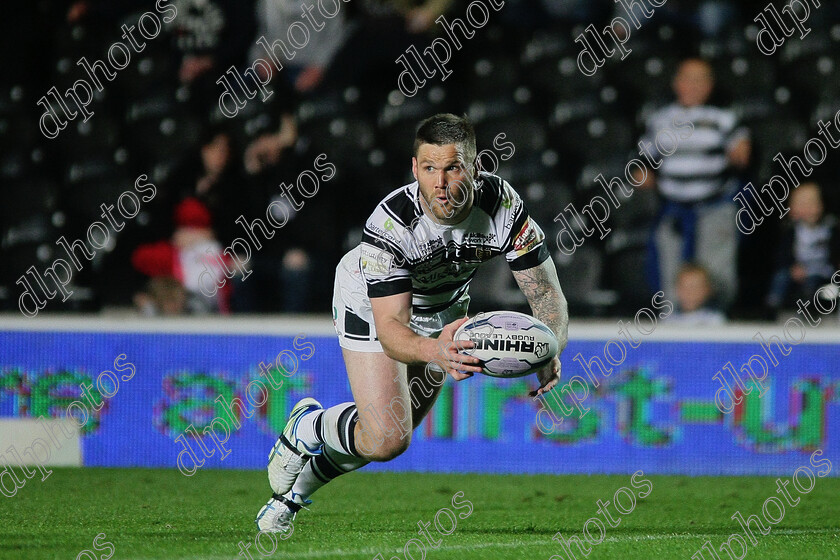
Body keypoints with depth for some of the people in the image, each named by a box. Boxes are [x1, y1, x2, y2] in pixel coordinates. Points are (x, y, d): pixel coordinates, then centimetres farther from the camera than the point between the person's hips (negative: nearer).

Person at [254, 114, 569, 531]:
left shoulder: (502, 204, -32)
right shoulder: (390, 223, -41)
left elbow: (546, 292, -27)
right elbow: (390, 328, -43)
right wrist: (434, 351, -65)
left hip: (445, 306, 5)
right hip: (371, 303, -5)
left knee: (394, 432, 16)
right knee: (386, 439, -17)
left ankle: (293, 492, 40)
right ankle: (304, 428, 15)